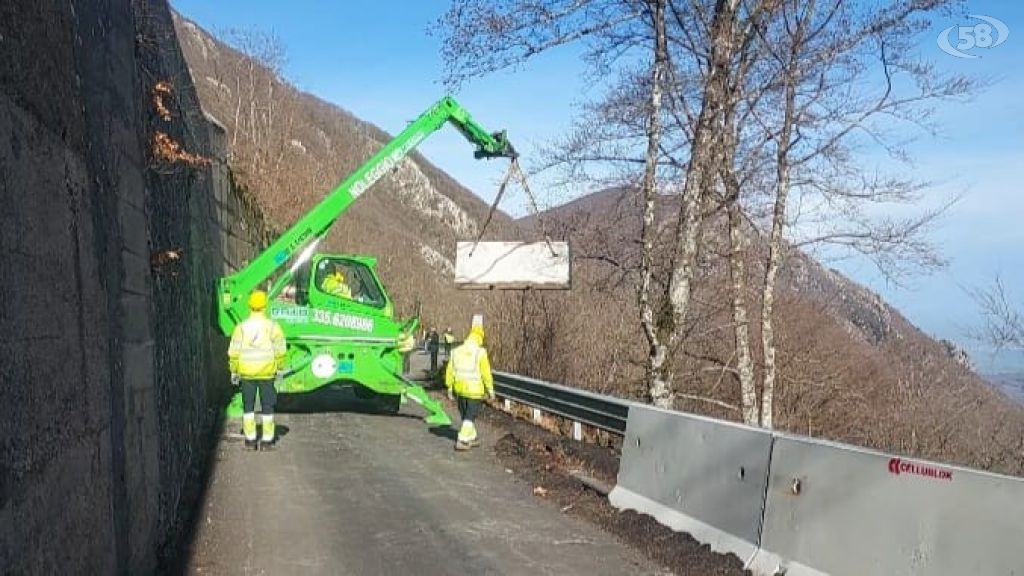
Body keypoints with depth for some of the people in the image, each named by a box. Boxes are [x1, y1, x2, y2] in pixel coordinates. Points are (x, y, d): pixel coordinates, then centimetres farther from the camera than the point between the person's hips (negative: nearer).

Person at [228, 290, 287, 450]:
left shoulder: (241, 327, -3)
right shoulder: (273, 326, -7)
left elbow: (234, 353, -1)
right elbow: (280, 351, -4)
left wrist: (234, 372, 8)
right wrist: (280, 370, 6)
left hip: (246, 373, 1)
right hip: (267, 373, -1)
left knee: (248, 406, 12)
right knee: (267, 405, 9)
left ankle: (250, 439, 13)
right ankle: (268, 438, 13)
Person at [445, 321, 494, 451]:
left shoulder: (456, 351, 2)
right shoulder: (480, 353, -12)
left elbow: (450, 371, 5)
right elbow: (486, 373, -12)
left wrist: (450, 388, 14)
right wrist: (490, 390, -2)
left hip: (460, 389, 5)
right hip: (475, 390, -5)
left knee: (464, 415, 19)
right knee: (470, 416, 4)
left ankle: (471, 438, 30)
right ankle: (461, 441, 0)